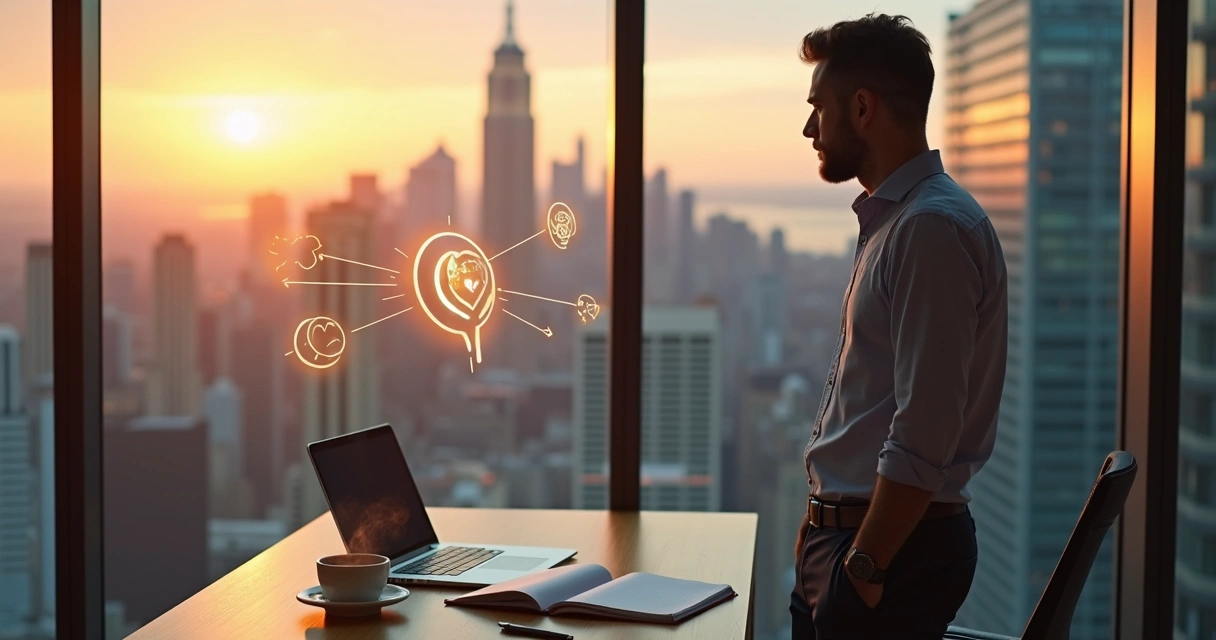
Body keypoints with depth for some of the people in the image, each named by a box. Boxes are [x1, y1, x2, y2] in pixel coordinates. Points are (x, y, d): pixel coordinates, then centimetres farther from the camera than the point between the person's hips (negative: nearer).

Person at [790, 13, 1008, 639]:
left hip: (896, 545, -9)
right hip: (843, 532, 9)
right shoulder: (888, 221, 13)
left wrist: (865, 566, -19)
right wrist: (820, 518, 15)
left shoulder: (935, 228, -18)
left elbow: (924, 436, -23)